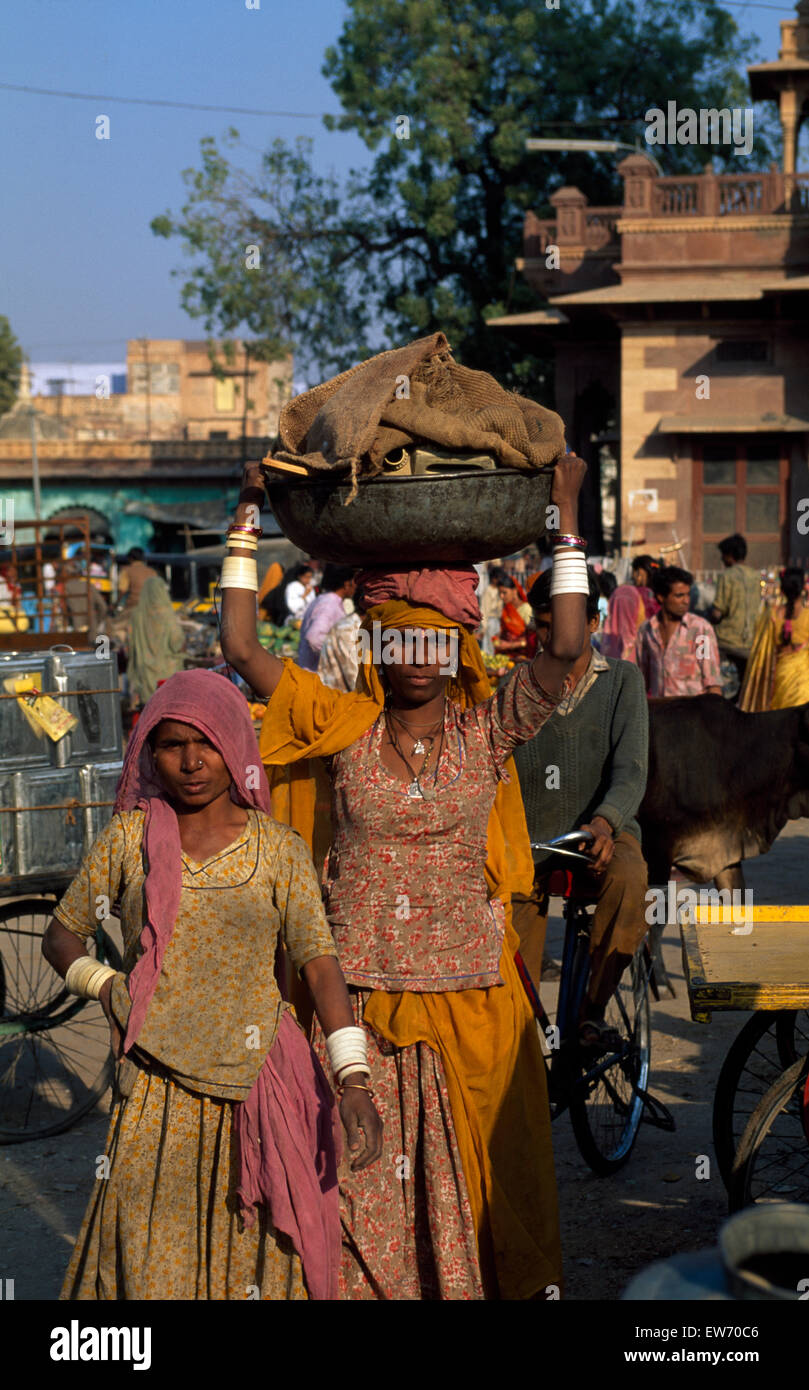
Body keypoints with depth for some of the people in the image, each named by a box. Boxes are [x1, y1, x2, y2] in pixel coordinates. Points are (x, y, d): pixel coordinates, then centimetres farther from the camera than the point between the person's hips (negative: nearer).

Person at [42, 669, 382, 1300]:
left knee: (254, 1252, 4)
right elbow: (61, 937, 13)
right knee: (151, 1259, 1)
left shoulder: (280, 849, 1)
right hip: (157, 1090, 0)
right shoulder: (130, 838, 3)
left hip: (257, 1079, 0)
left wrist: (354, 1080, -16)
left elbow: (319, 961, -6)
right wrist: (105, 985, -8)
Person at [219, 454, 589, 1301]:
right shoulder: (344, 726, 0)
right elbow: (239, 646, -3)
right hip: (360, 995, 1)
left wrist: (566, 517, -11)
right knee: (364, 1188, 6)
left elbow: (566, 648, -14)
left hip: (468, 998, 0)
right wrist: (248, 516, -1)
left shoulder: (486, 730, -2)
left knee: (474, 1175, 10)